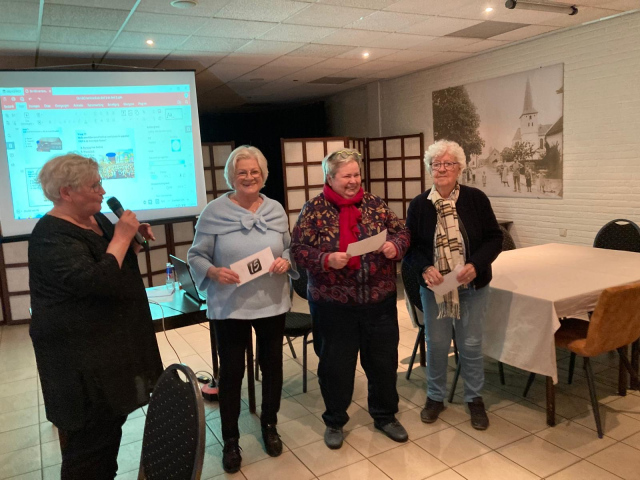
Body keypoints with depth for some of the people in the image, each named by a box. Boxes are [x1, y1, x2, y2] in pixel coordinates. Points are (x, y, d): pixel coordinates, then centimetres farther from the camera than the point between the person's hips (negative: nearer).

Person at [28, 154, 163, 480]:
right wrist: (121, 237, -22)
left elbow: (118, 261, 21)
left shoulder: (96, 219, 9)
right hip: (81, 355, -9)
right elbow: (95, 282, -31)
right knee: (90, 434, -1)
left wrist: (134, 239, 2)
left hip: (112, 342, 9)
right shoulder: (52, 236, -20)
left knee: (112, 420, 19)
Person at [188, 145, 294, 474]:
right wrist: (214, 272, -23)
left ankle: (269, 426, 39)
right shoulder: (213, 212, -7)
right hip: (228, 307, -3)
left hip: (272, 304, 3)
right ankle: (230, 440, 27)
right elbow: (196, 256, -4)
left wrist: (285, 262, -12)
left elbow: (290, 249, 10)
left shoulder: (276, 210, 3)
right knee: (231, 371, 8)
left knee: (272, 365, 15)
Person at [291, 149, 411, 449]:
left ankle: (385, 416, 36)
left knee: (383, 360, 14)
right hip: (333, 304, -3)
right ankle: (334, 421, 32)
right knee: (335, 365, 11)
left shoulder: (374, 204, 4)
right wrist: (327, 260, -24)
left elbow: (402, 231, 8)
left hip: (379, 300, 3)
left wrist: (395, 245, -14)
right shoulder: (314, 209, -5)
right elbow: (299, 250, -8)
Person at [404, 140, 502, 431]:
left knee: (471, 345, 9)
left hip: (472, 287, -1)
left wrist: (476, 265, -18)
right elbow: (410, 246, 1)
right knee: (436, 344, 11)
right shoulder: (419, 205, -2)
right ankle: (435, 397, 31)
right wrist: (425, 268, -18)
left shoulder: (476, 199, -5)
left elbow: (494, 238, -3)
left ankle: (475, 399, 30)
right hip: (434, 286, 1)